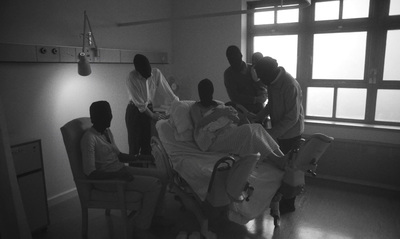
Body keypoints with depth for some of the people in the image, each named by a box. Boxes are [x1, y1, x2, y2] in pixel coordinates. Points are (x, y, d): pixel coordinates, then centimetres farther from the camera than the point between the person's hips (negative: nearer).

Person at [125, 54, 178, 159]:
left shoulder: (156, 73, -9)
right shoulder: (132, 78, -19)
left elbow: (167, 92, -7)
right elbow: (139, 103, -18)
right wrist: (152, 115, -20)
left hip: (148, 109, 3)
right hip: (135, 111, -3)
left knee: (147, 143, 6)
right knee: (135, 144, 0)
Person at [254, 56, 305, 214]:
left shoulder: (290, 86, -27)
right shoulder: (272, 82, -1)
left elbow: (292, 118, -26)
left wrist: (271, 133, -27)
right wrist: (258, 118, 3)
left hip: (291, 133, -8)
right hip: (279, 131, 8)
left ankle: (288, 204, 20)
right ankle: (282, 197, 35)